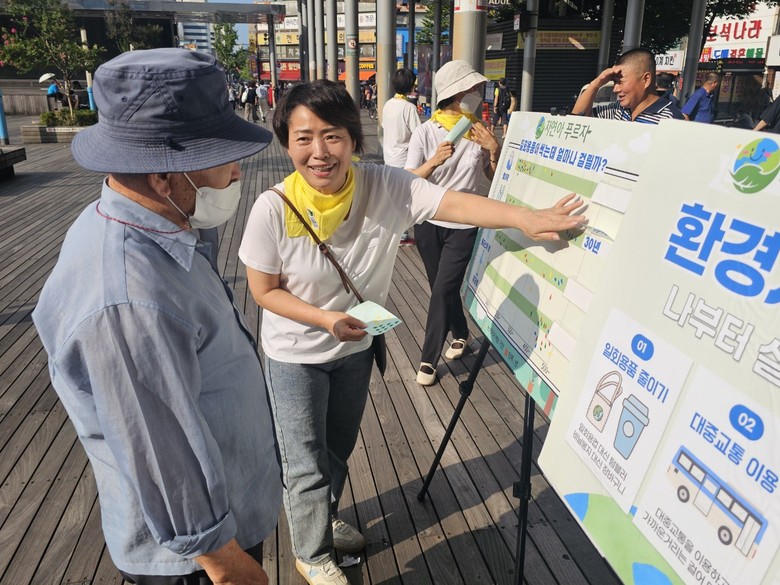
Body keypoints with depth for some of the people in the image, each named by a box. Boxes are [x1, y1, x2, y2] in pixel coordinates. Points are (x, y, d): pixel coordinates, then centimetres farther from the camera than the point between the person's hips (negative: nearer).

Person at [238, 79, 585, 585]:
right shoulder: (274, 208, -24)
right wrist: (327, 320, -28)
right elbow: (265, 291, -15)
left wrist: (527, 218, -45)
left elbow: (456, 204, -30)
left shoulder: (386, 187, -20)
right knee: (307, 464, 10)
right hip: (296, 356, -3)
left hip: (355, 348, 3)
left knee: (340, 448, 25)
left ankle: (325, 517, 56)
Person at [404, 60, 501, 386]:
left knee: (443, 290, -5)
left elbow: (495, 179, 3)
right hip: (428, 223, 1)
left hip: (463, 226, -1)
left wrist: (494, 150, -14)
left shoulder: (480, 132, -2)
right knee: (443, 287, 14)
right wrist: (434, 160, -27)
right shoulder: (425, 133, -7)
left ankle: (429, 359, 10)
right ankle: (460, 333, 41)